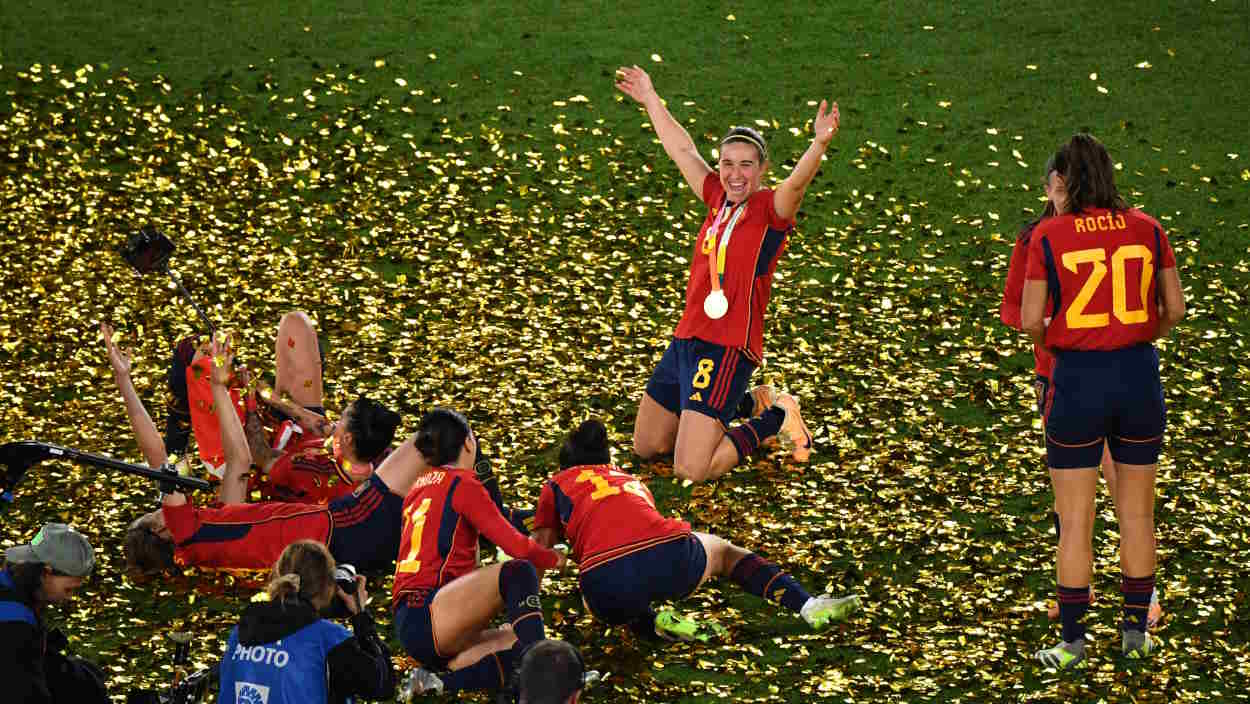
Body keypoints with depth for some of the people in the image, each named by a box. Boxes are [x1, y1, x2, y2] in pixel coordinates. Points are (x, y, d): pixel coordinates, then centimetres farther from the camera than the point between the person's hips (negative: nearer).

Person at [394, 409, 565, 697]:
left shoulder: (420, 487, 22)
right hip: (426, 612, -9)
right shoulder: (462, 484, -2)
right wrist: (556, 559, 11)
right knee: (518, 573, -19)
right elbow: (517, 546, -8)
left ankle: (440, 681, -12)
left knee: (519, 643, 4)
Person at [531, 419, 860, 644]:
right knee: (723, 550, 35)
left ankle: (654, 624, 0)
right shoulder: (631, 480, 38)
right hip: (673, 560, 3)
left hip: (607, 583, -3)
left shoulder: (557, 483, 26)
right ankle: (809, 606, 12)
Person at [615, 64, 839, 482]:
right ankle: (749, 404, 32)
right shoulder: (719, 198, 11)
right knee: (645, 448, 21)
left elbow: (797, 182, -30)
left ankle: (777, 418, 7)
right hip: (685, 340, 8)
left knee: (691, 471, -16)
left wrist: (820, 143, -49)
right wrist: (650, 99, 32)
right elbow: (682, 150, 23)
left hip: (727, 349, -8)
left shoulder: (770, 209, -9)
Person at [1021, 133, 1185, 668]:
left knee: (1075, 519, 5)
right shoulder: (1147, 229, 2)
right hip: (1139, 375, 3)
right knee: (1137, 512, 14)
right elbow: (1175, 309, 4)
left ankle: (1072, 641, 8)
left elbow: (1031, 321, -8)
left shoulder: (1048, 236, -7)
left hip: (1077, 380, -3)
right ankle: (1135, 629, 22)